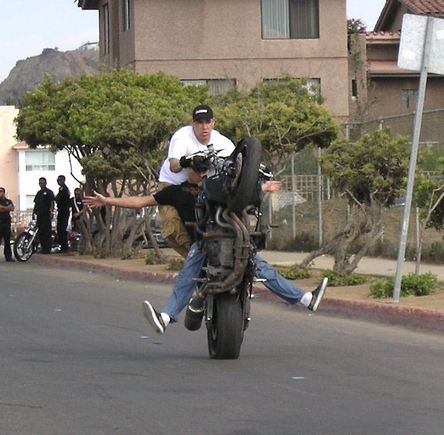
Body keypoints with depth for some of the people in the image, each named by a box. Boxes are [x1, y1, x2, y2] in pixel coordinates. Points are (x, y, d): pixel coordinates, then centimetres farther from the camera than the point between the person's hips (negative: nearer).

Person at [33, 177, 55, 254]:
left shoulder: (49, 192, -1)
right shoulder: (39, 193, 21)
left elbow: (52, 202, -9)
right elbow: (35, 203, 24)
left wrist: (51, 211, -21)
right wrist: (33, 212, 17)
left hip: (46, 215, -7)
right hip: (39, 215, 7)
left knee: (47, 232, -10)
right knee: (40, 232, 7)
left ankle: (47, 249, -10)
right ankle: (43, 247, 12)